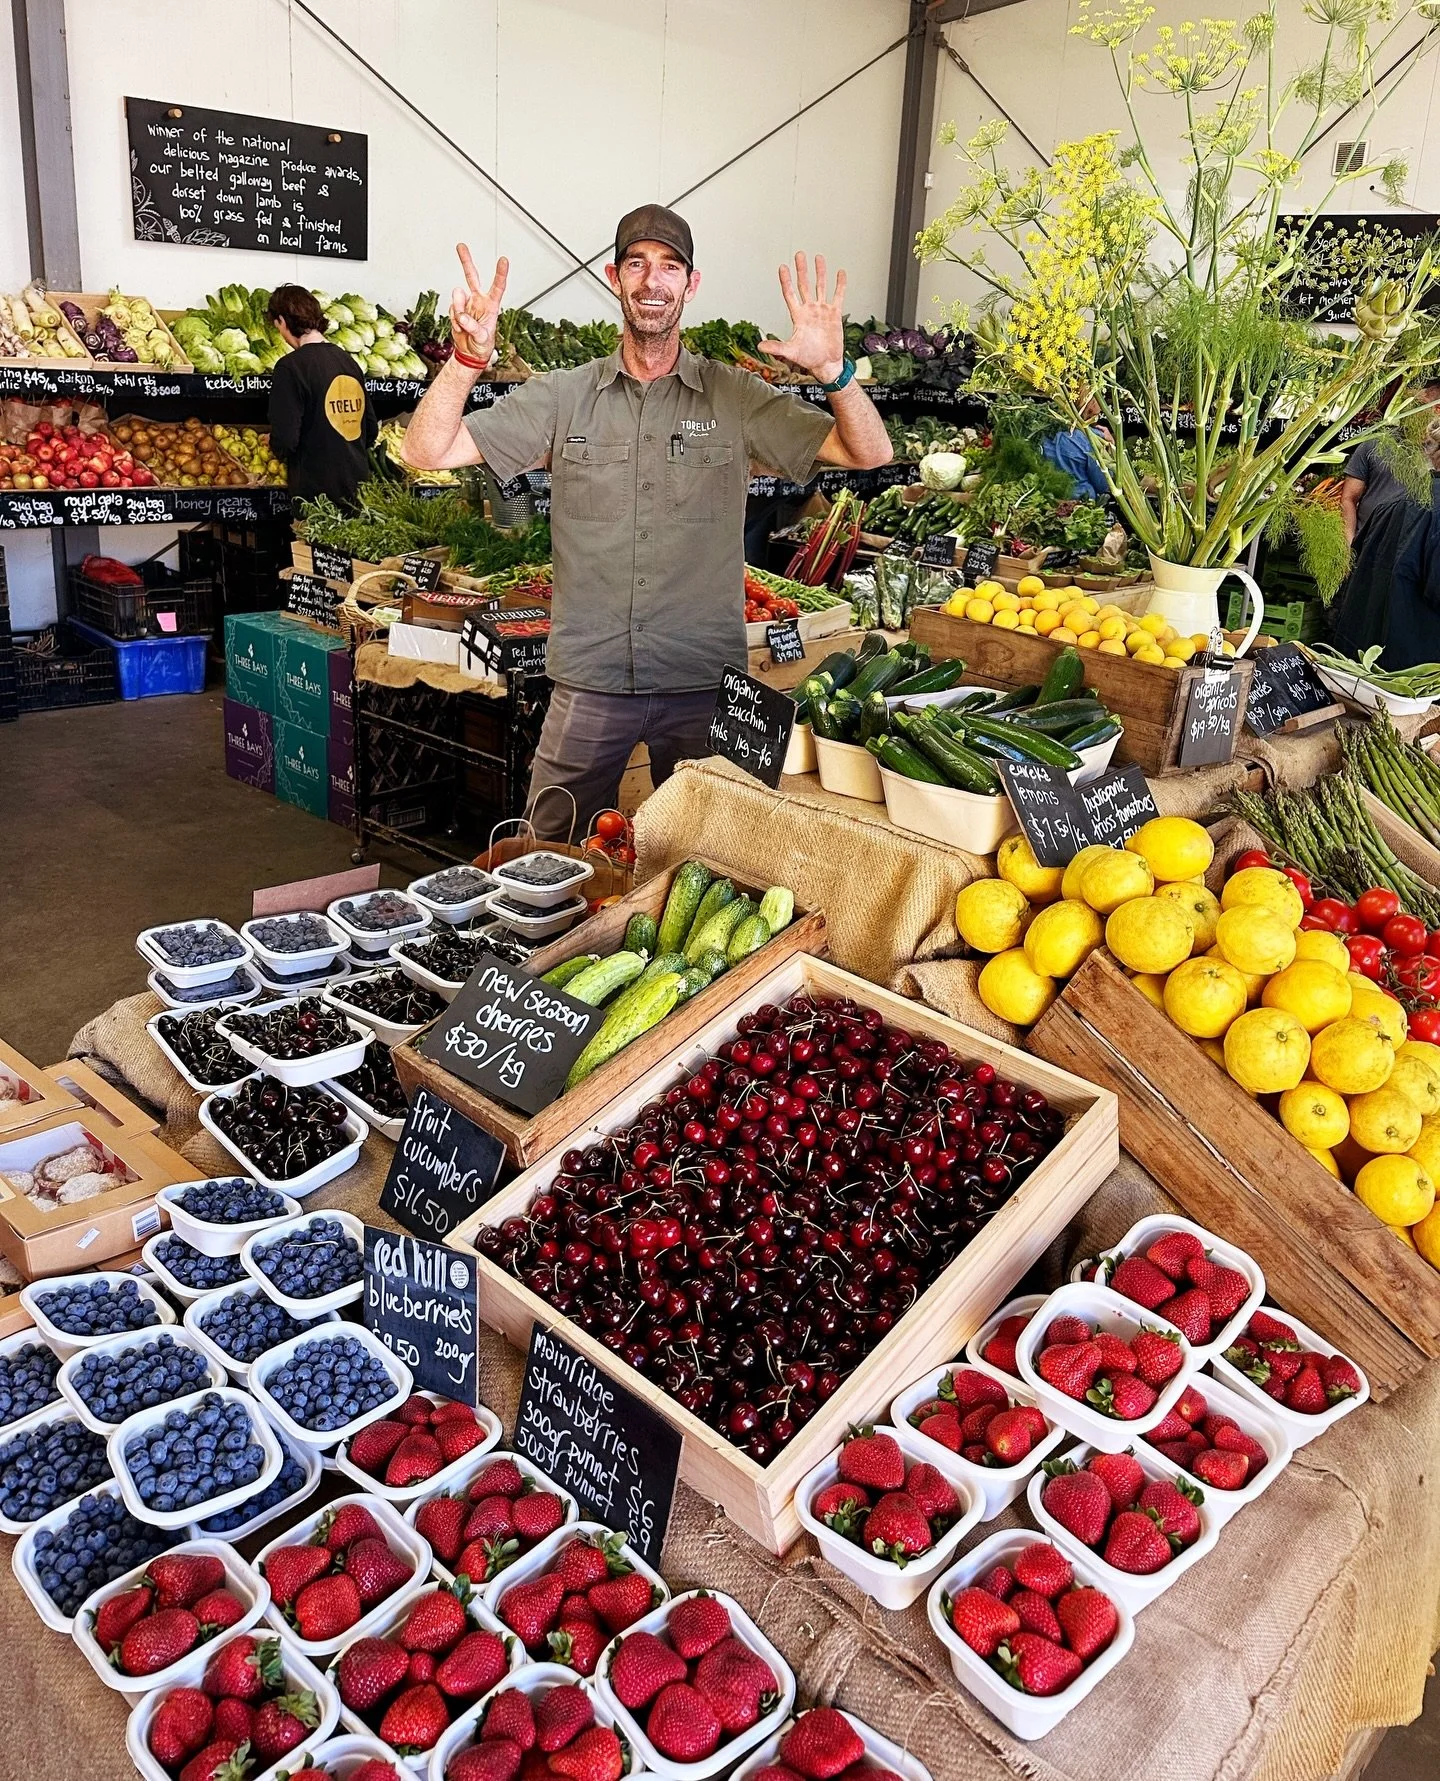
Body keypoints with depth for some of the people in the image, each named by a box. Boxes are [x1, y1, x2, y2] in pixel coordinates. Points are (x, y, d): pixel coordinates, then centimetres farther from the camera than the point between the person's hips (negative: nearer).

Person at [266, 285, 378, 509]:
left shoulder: (290, 367, -12)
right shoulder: (348, 360, 7)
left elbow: (284, 442, -18)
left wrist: (274, 444, 4)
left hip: (317, 492, -6)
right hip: (358, 488, 6)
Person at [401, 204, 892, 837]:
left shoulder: (736, 397, 3)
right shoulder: (561, 397, 5)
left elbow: (869, 453, -2)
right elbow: (427, 452, -1)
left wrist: (832, 370, -21)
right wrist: (468, 358, -18)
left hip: (705, 685, 0)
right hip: (589, 683, 1)